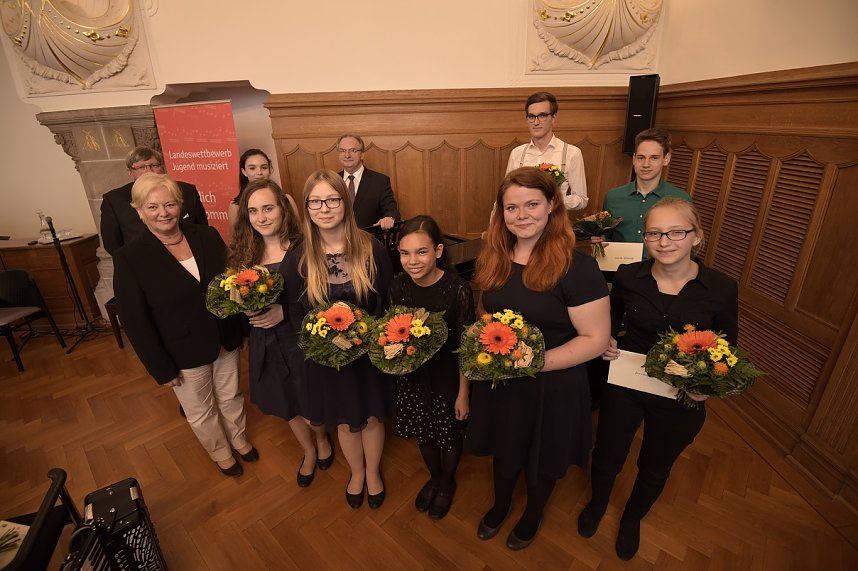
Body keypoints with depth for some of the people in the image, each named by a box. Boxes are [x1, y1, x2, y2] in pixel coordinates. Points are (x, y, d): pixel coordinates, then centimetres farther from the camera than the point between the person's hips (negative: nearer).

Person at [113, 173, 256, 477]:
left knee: (231, 396, 24)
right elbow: (135, 321, -12)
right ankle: (220, 452, 49)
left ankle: (240, 439, 53)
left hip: (226, 340, 3)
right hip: (184, 353, -2)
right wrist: (162, 368, -10)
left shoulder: (207, 237, -8)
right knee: (201, 412, 20)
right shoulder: (129, 258, -15)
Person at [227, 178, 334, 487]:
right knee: (288, 406, 23)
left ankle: (322, 438, 52)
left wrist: (284, 311, -27)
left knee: (312, 404, 16)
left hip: (302, 342, -4)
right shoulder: (243, 253, -3)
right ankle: (309, 451, 52)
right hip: (265, 345, 5)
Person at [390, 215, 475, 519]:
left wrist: (463, 393, -12)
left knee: (449, 435, 21)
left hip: (448, 377, -4)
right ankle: (434, 476, 57)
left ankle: (448, 482, 53)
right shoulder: (399, 286, -13)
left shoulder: (458, 289, -26)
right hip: (412, 375, 4)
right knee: (423, 432, 25)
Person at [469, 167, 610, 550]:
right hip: (497, 381, 4)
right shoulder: (493, 257, -4)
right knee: (503, 450, 27)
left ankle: (533, 515, 56)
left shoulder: (576, 266, -21)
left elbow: (596, 339, -19)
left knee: (541, 460, 23)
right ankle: (500, 505, 59)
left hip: (551, 387, -4)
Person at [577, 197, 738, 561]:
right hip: (622, 388, 0)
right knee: (607, 456, 19)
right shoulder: (628, 276, -14)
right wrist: (605, 344, -15)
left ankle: (632, 518, 57)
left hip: (679, 401, 1)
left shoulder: (722, 289, -15)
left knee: (655, 468, 24)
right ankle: (597, 503, 55)